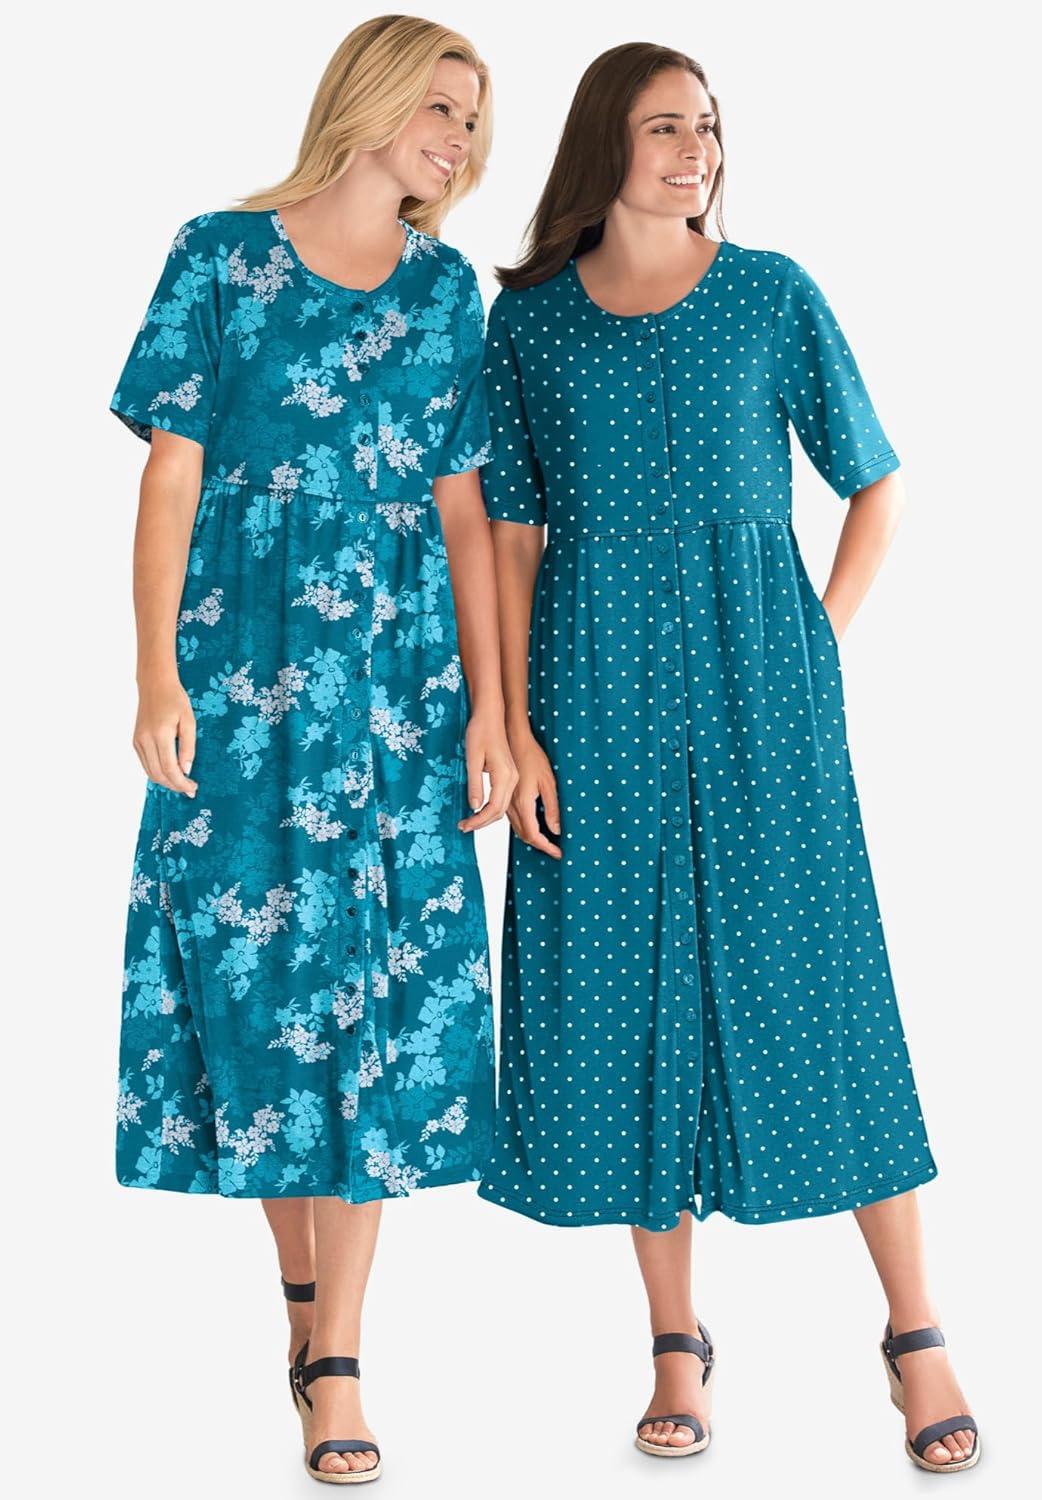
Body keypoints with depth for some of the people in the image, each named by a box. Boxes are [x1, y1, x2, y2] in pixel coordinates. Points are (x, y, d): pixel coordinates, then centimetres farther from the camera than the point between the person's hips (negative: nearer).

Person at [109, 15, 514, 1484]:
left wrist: (489, 705, 1)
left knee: (383, 989, -2)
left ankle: (335, 1361, 5)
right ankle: (301, 1280, 24)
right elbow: (171, 477, -1)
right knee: (253, 966, 2)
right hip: (242, 671, -2)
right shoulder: (222, 255, 2)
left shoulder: (445, 288, 9)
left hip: (401, 680, 2)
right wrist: (159, 675, -9)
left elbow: (464, 512, 7)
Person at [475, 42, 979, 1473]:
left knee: (811, 981, -2)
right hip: (599, 693, 1)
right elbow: (512, 536, 5)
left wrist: (821, 644, 0)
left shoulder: (772, 294, 4)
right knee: (628, 993, 4)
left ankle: (918, 1333, 8)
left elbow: (877, 484, 10)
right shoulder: (530, 320, 7)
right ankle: (678, 1342, 16)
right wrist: (517, 726, -3)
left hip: (755, 681, -1)